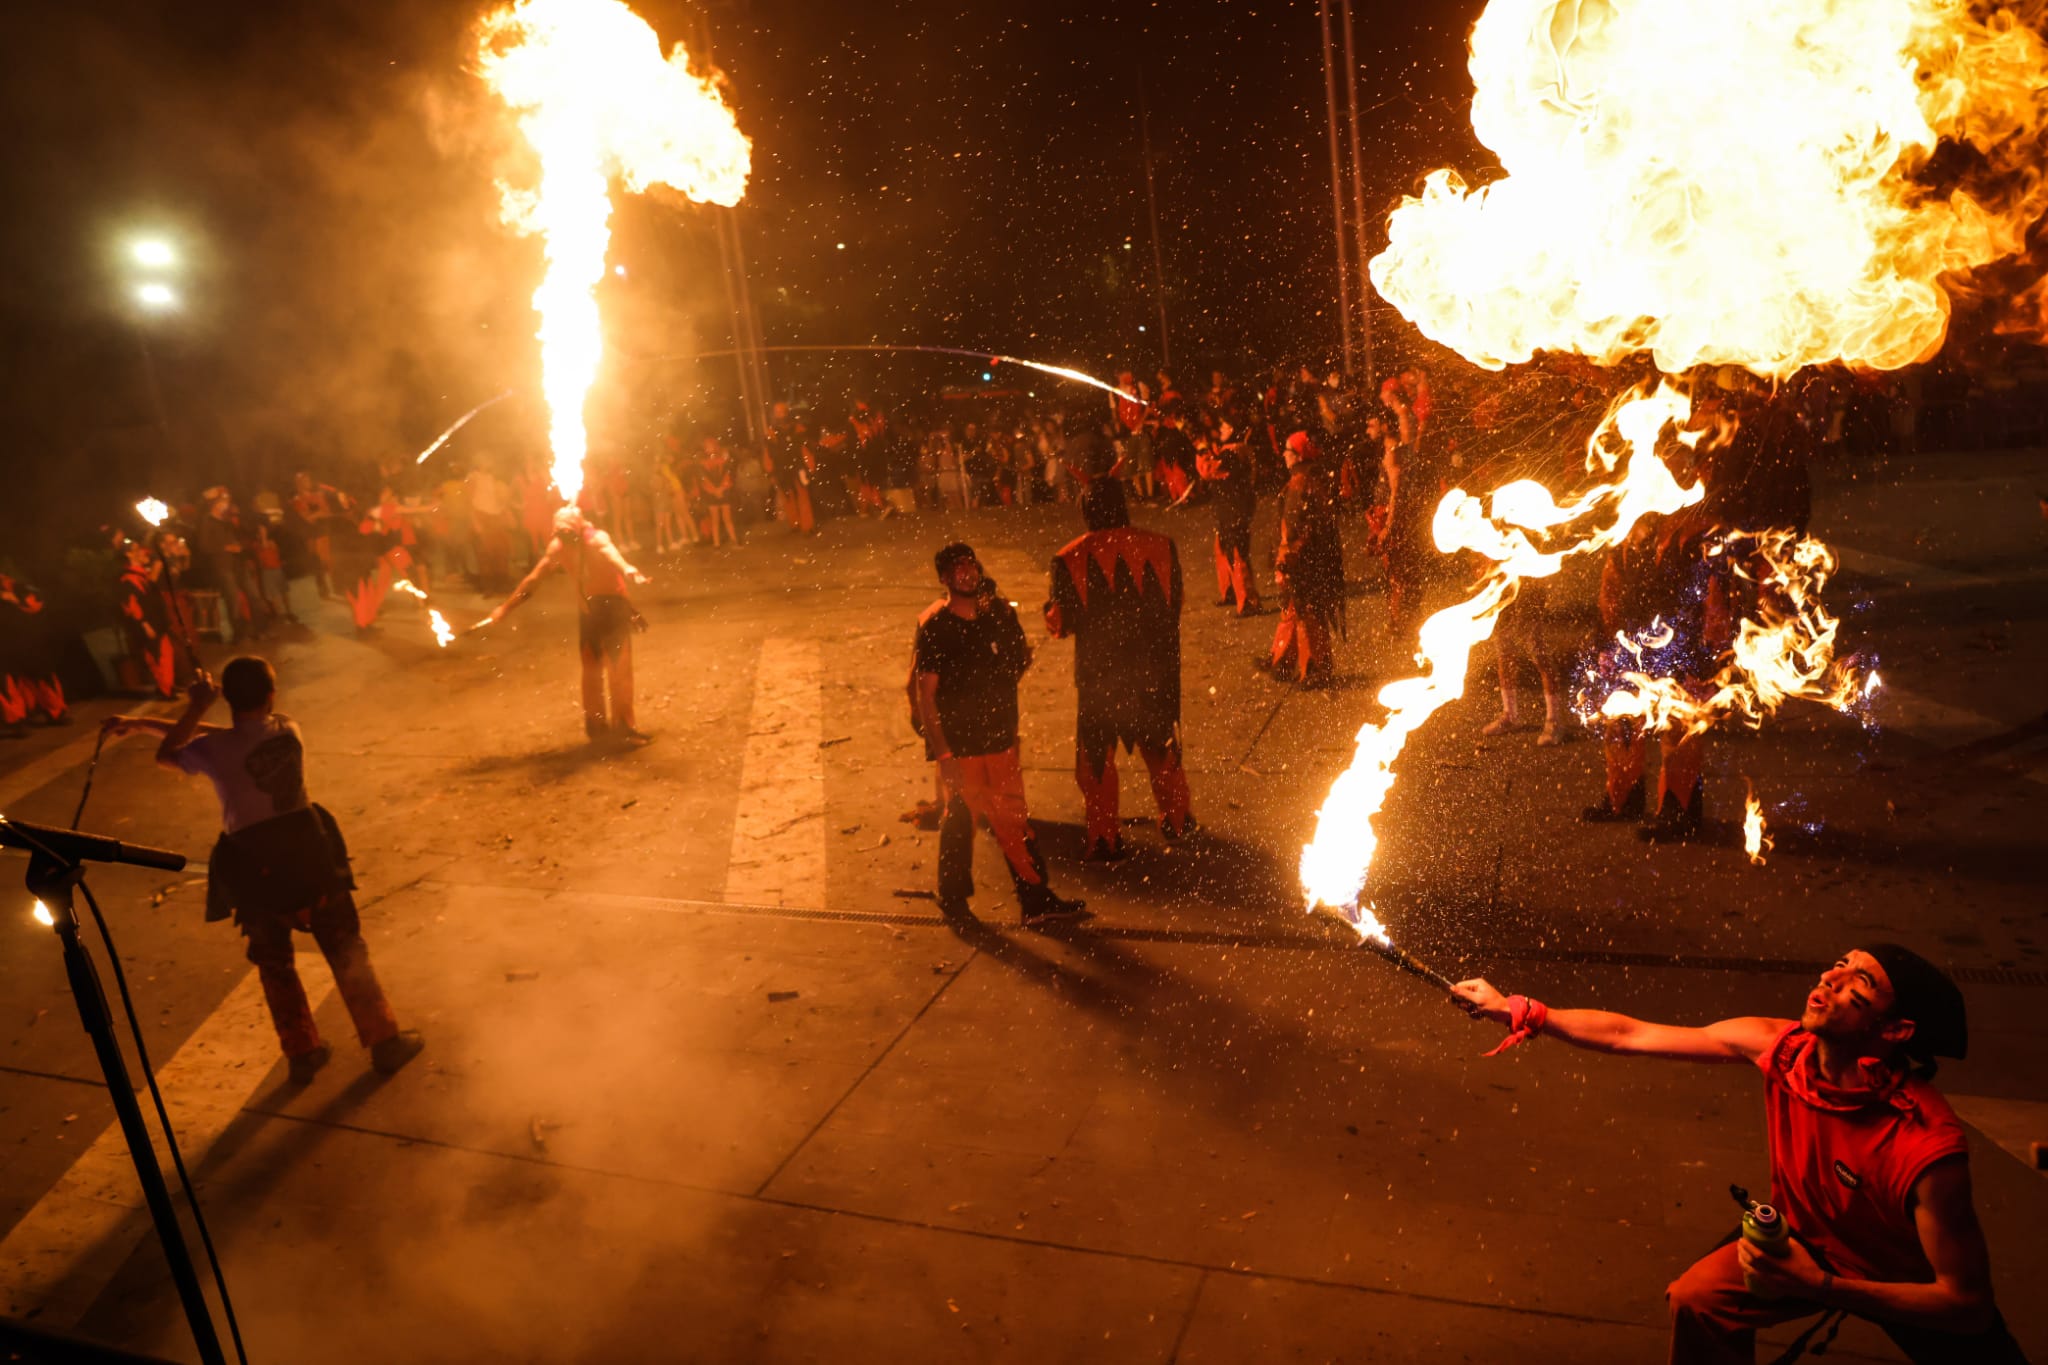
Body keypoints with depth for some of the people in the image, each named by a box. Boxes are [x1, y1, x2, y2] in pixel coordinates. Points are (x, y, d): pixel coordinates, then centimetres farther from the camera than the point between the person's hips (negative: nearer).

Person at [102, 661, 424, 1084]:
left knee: (274, 963, 19)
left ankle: (303, 1053, 25)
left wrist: (195, 707, 8)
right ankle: (385, 1041, 15)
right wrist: (141, 723, 13)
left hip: (254, 868, -1)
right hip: (308, 853, 1)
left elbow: (167, 755, 9)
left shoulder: (215, 750, -11)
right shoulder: (288, 731, -1)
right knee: (346, 951, 12)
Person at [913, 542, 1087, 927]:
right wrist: (943, 754, -18)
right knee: (959, 821, 9)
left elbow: (1022, 659, 21)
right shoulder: (934, 627, -12)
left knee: (1013, 821, 9)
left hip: (999, 740, 4)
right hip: (958, 746, -4)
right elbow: (926, 696, -14)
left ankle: (1036, 901, 15)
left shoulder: (998, 615, 2)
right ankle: (953, 898, 28)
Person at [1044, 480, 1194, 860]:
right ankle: (1177, 821, 35)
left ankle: (1105, 838, 17)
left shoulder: (1070, 560, -12)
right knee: (1161, 745, 21)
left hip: (1098, 674, -2)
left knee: (1096, 755, 12)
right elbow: (1174, 606, 3)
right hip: (1154, 669, 3)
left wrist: (1050, 601, 13)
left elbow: (1060, 624, -6)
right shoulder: (1159, 547, -7)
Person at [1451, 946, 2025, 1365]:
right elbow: (1630, 1035, -16)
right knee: (1698, 1298, -14)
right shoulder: (1779, 1047, -24)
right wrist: (1516, 1010, -19)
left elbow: (1969, 1306, -28)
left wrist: (1819, 1286, -34)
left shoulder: (1929, 1147, -37)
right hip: (1804, 1239, 2)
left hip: (1915, 1290, -2)